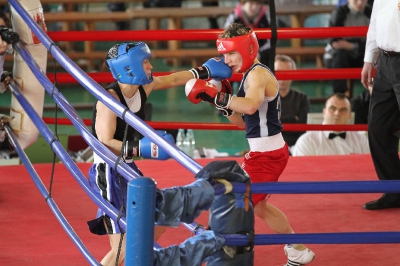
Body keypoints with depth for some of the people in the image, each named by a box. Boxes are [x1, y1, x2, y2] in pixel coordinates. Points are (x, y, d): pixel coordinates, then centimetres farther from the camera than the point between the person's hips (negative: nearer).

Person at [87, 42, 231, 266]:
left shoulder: (144, 87, 1)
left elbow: (173, 80, 20)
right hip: (108, 174, -9)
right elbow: (105, 143, -30)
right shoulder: (110, 98, -22)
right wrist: (143, 148, -37)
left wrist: (206, 71, 27)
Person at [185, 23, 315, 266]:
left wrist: (217, 96, -39)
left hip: (267, 155, -11)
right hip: (264, 152, 11)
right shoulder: (251, 75, 13)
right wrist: (223, 104, 1)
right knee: (258, 206, 26)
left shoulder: (258, 74, -17)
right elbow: (243, 121, 15)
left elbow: (251, 105, -40)